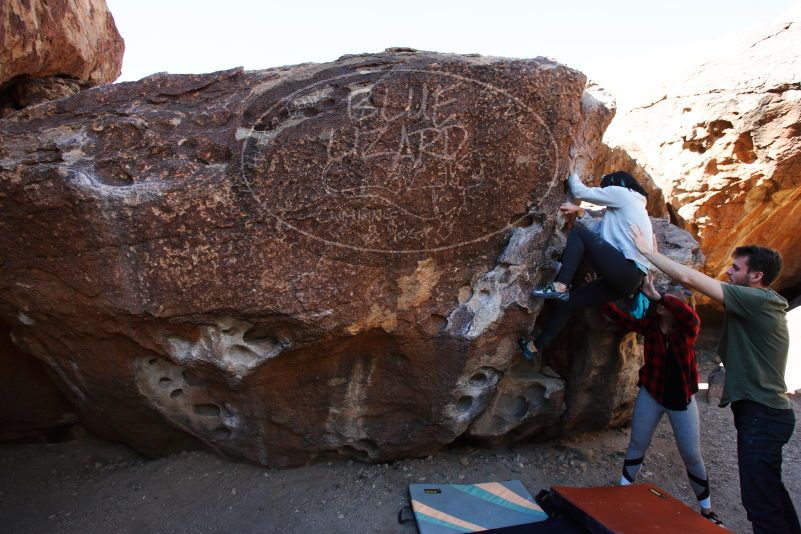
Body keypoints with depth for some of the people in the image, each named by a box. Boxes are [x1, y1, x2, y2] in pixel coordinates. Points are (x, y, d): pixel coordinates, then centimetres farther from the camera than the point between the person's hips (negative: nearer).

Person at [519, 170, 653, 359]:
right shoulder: (627, 208, 31)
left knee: (577, 233, -4)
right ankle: (535, 347, 9)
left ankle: (560, 286, -17)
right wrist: (579, 212, 10)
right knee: (569, 302, 7)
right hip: (628, 279, 9)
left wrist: (572, 177, 28)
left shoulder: (620, 192, 4)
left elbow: (581, 192, 8)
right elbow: (597, 229, 24)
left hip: (625, 271, -9)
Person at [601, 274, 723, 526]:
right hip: (651, 393, 2)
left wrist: (656, 296, -49)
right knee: (637, 444, 9)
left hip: (681, 398, -1)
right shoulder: (650, 324, -9)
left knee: (692, 456, 7)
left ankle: (707, 511, 26)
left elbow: (690, 316, -39)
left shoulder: (689, 328, -16)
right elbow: (620, 317, -15)